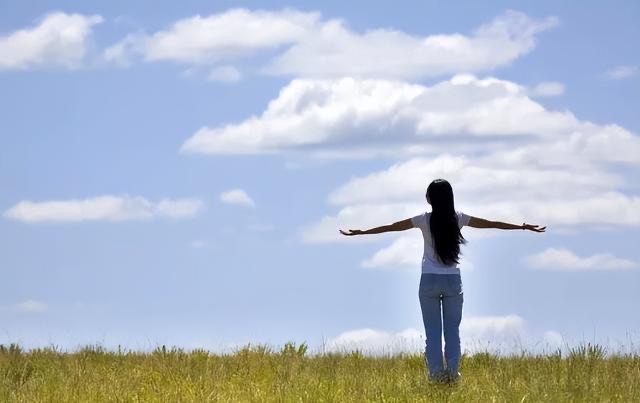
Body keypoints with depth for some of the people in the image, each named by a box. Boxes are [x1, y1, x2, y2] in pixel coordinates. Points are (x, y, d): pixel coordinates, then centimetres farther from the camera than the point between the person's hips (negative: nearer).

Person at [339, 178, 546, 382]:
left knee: (432, 331, 3)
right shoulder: (458, 218, -1)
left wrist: (358, 232, 6)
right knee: (452, 330, 7)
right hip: (453, 281, 1)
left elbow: (391, 227, -1)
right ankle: (452, 372, 0)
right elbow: (491, 224, 6)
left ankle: (436, 373, -2)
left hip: (429, 281, -1)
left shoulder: (425, 220, -6)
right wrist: (525, 227, 16)